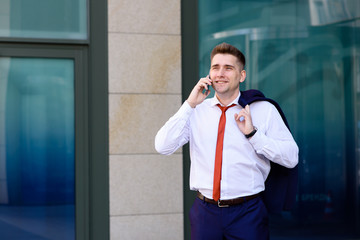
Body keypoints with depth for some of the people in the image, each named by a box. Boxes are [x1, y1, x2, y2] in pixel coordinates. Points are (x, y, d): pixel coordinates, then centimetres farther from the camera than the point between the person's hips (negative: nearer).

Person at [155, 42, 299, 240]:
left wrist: (253, 133, -13)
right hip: (205, 211, 2)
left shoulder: (264, 110, 1)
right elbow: (163, 147, -4)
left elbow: (291, 158, -4)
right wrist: (190, 104, -7)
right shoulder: (197, 111, 7)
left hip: (247, 212, -2)